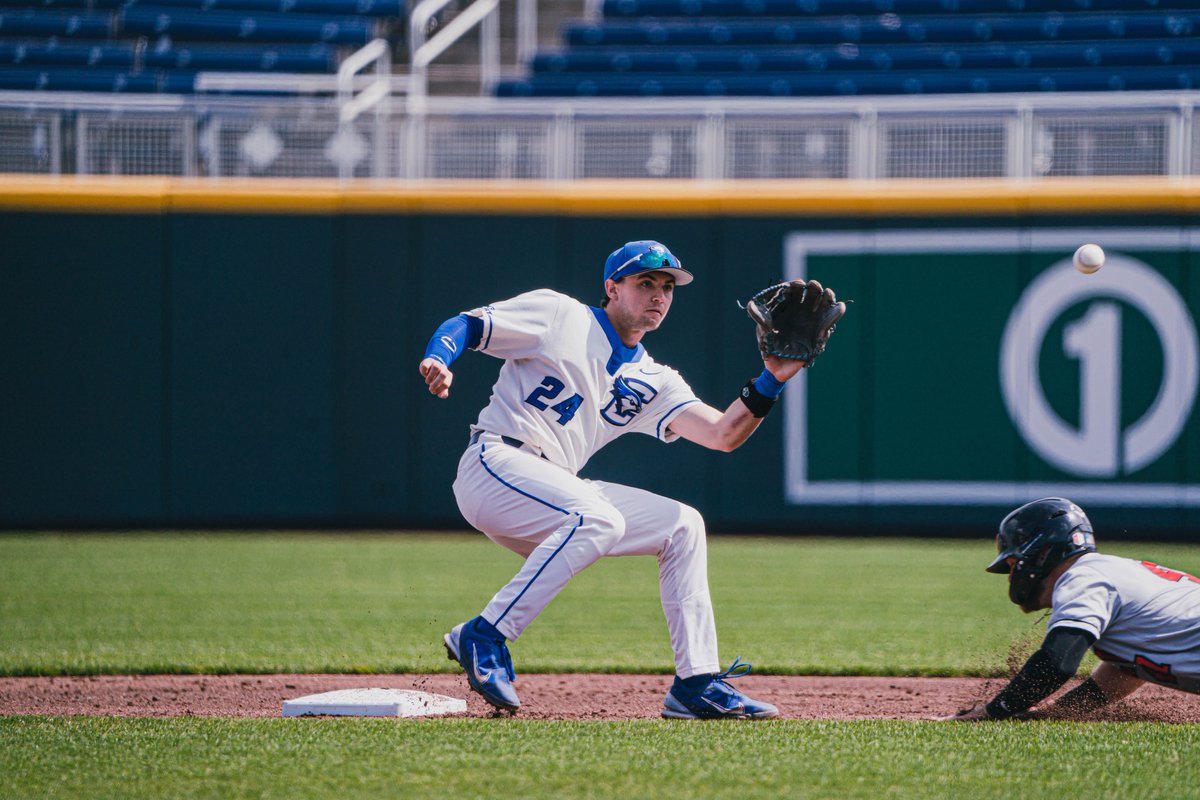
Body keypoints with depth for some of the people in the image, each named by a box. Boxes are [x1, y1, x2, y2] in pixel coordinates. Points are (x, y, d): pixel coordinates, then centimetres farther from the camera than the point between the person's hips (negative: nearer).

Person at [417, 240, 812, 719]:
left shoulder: (651, 382, 18)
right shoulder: (558, 315, 4)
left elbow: (722, 435, 7)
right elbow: (465, 326, 0)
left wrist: (769, 383, -6)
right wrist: (438, 361, -22)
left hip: (555, 490, 7)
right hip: (495, 464, -7)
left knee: (683, 525, 2)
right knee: (598, 519, -32)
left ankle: (697, 684, -2)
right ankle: (483, 637, -29)